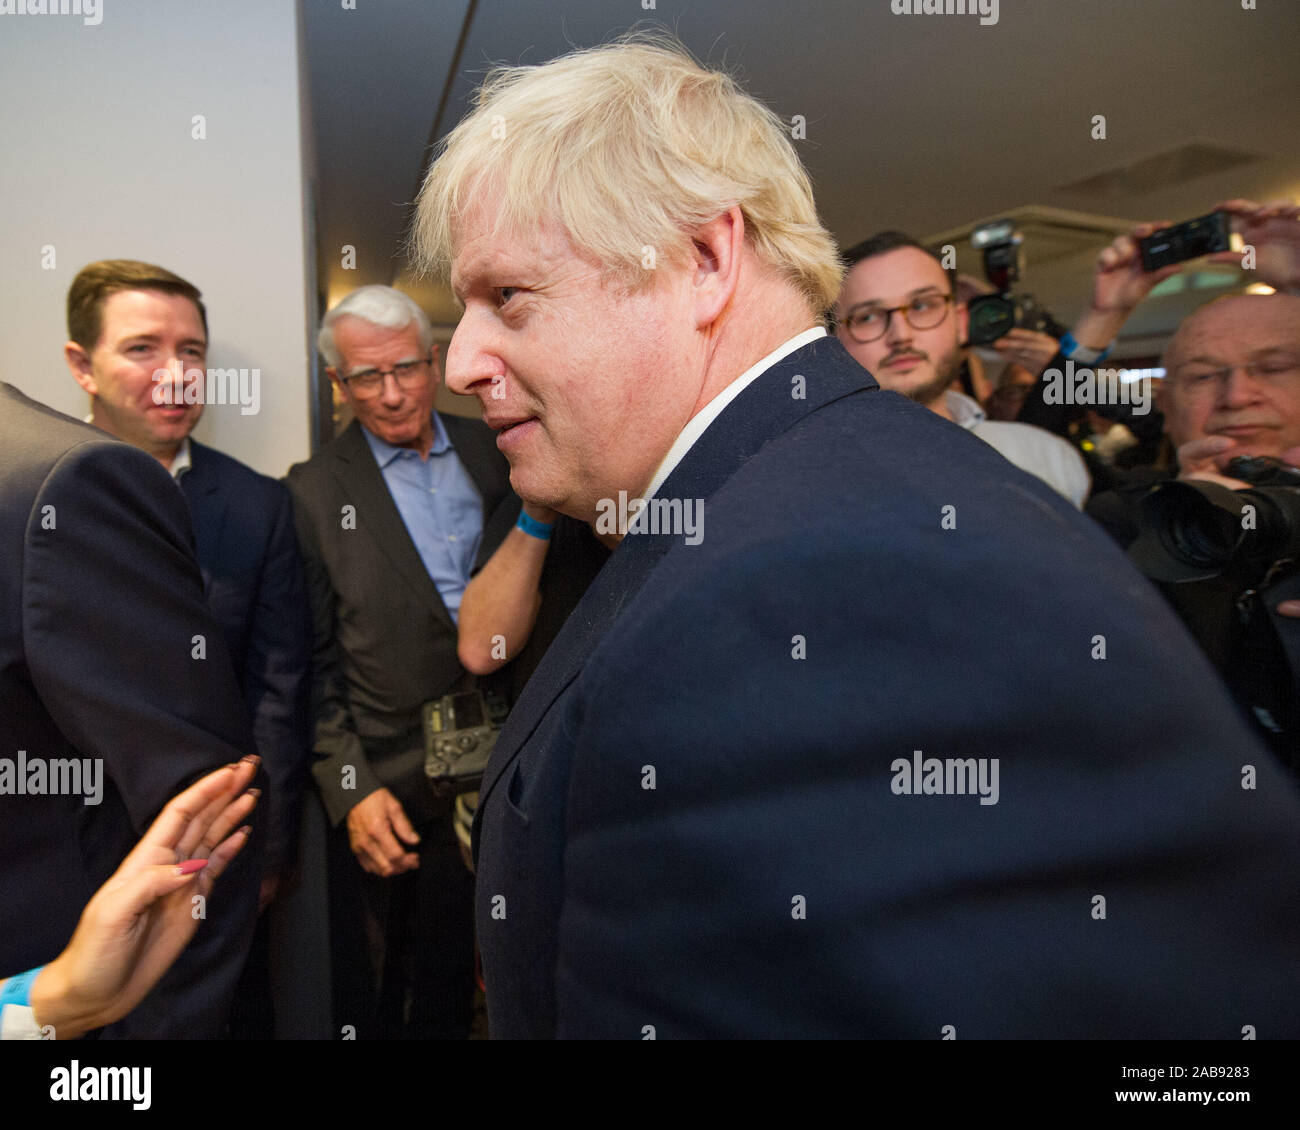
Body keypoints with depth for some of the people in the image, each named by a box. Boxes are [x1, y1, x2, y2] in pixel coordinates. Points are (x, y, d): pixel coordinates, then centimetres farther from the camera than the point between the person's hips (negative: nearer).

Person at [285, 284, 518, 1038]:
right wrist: (350, 790, -12)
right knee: (376, 998, 17)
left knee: (456, 977, 21)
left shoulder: (495, 453, 2)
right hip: (390, 787, -2)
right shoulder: (315, 492, -7)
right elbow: (310, 664, -7)